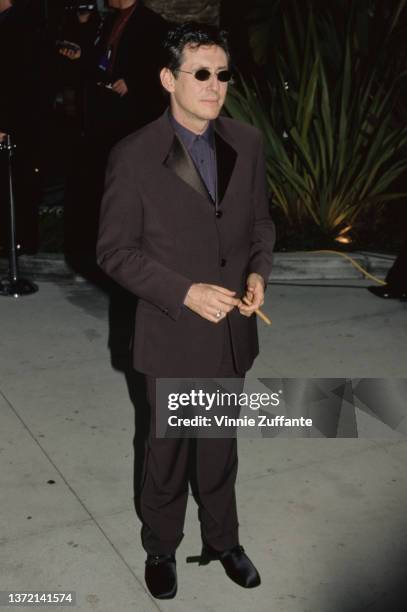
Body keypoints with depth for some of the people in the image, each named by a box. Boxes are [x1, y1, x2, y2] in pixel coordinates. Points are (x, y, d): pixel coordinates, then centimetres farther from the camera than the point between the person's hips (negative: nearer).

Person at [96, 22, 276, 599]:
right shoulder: (134, 156, -15)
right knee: (168, 451, 16)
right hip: (173, 335, -3)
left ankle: (222, 538, 44)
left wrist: (258, 273, -9)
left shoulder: (247, 142, -1)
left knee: (221, 447, 21)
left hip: (232, 330, 4)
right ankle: (160, 550, 40)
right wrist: (186, 292, -21)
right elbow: (115, 252, -12)